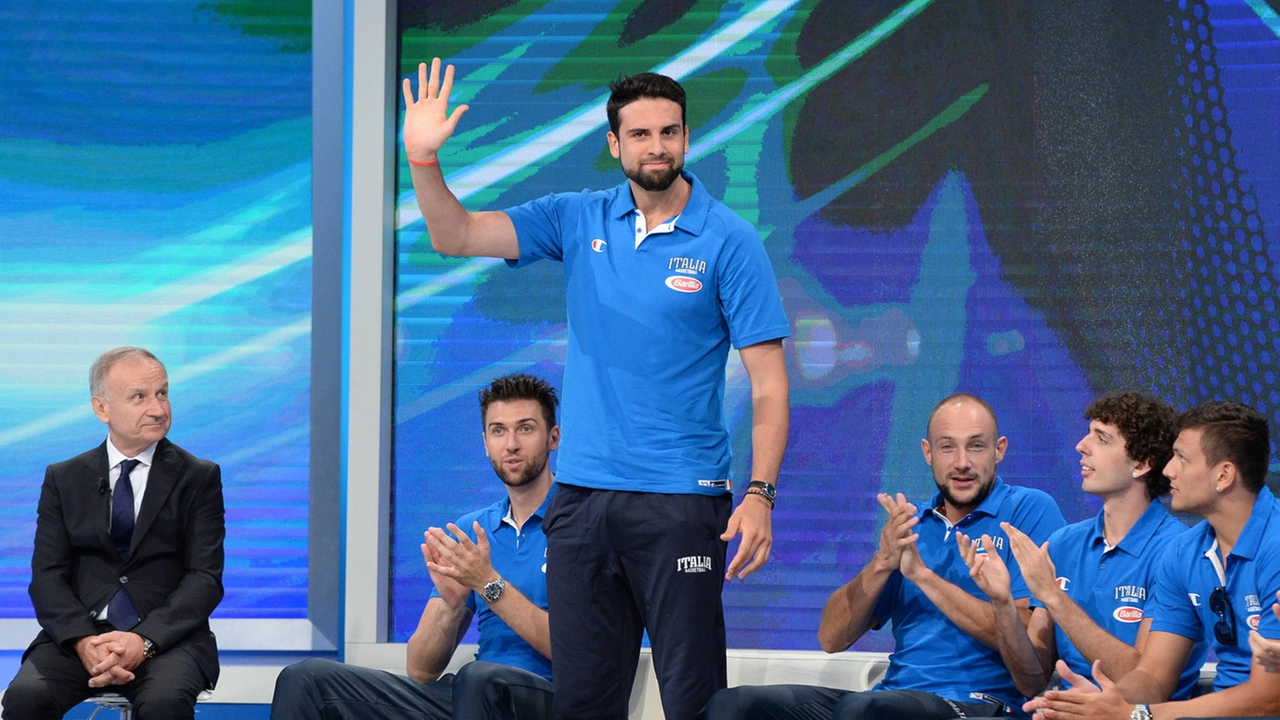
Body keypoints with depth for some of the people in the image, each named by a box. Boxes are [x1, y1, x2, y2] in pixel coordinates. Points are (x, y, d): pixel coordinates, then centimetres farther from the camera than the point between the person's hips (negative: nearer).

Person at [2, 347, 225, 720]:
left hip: (164, 637, -1)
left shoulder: (199, 478, 7)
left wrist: (144, 641, -17)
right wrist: (83, 641, -16)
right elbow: (47, 575, 4)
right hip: (78, 635, 2)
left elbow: (205, 578, -1)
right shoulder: (63, 479, 13)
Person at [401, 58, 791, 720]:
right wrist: (423, 160, -17)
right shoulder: (579, 220, 7)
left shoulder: (728, 242, -4)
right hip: (582, 494, 4)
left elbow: (768, 384, -6)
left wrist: (760, 496, -17)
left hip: (680, 499, -4)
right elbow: (456, 236, 1)